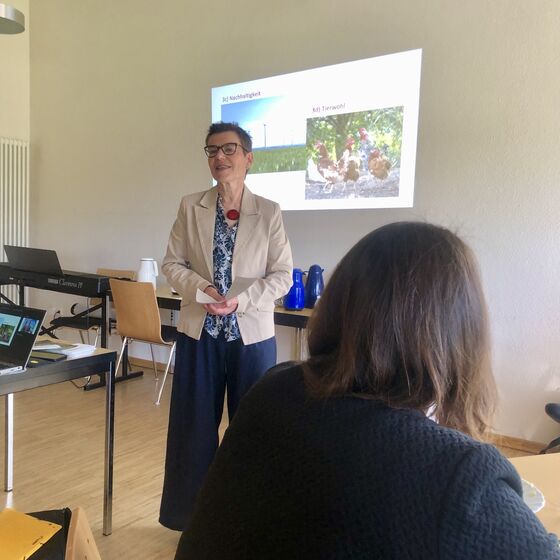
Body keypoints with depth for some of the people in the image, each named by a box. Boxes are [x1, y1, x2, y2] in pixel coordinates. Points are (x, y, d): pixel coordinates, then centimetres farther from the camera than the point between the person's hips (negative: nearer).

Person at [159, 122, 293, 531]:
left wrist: (242, 300, -19)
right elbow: (172, 263, 4)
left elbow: (283, 276, -4)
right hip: (199, 331, 2)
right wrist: (199, 287, -16)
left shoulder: (270, 212, -3)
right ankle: (191, 514, 32)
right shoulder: (191, 207, 3)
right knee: (193, 425, 12)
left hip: (252, 334, -1)